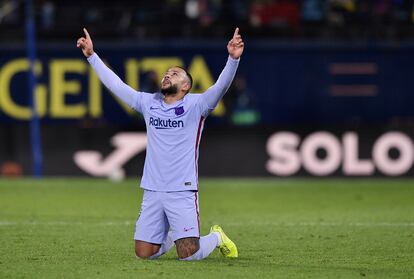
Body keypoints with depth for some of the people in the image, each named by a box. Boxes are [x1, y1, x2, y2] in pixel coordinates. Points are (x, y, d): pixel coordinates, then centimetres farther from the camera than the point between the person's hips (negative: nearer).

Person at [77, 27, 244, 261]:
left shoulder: (195, 105, -1)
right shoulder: (148, 103, 11)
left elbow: (221, 86, -17)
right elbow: (115, 83, 16)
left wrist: (233, 59, -32)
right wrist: (92, 56, 14)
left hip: (183, 191, -5)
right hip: (152, 192, 5)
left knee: (188, 255, -13)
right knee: (144, 254, 3)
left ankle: (216, 237, 20)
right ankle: (171, 236, 34)